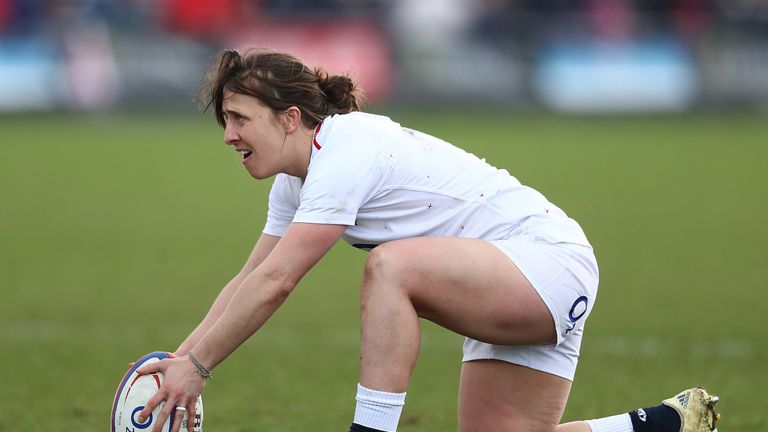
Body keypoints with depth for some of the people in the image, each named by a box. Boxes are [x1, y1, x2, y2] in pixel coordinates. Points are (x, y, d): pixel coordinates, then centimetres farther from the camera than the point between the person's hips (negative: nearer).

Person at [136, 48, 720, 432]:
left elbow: (274, 284, -25)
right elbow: (250, 280, 15)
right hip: (512, 290, 11)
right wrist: (182, 356, 4)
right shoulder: (297, 179, 9)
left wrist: (196, 366, -20)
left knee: (393, 265, -32)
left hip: (551, 261, -11)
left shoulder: (347, 152, -21)